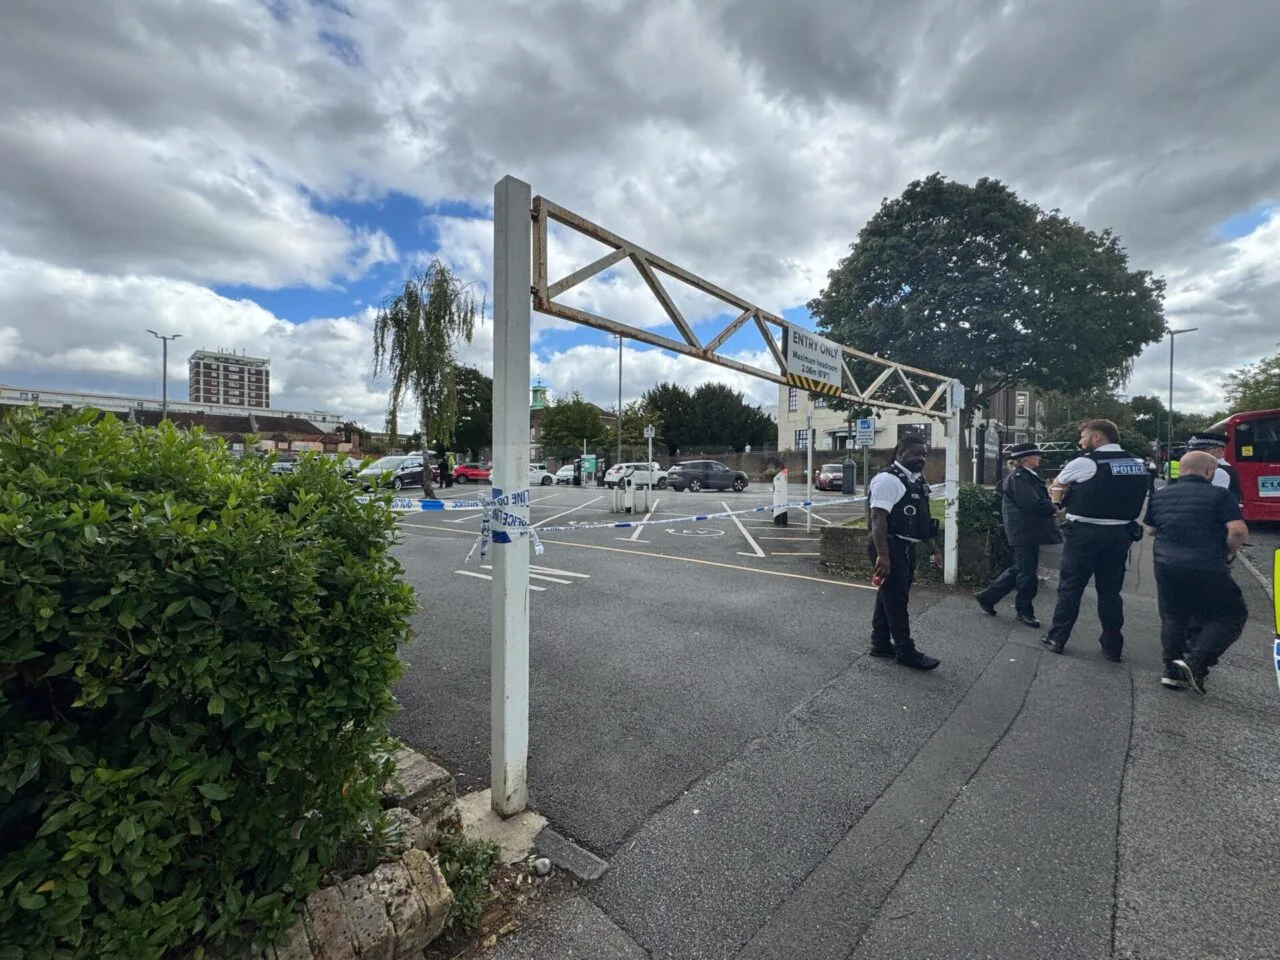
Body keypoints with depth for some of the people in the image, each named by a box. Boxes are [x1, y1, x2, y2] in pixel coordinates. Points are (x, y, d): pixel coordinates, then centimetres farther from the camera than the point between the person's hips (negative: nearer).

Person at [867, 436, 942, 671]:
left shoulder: (917, 481, 15)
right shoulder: (888, 479, -16)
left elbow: (922, 520, 23)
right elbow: (878, 518, -24)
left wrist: (934, 550, 22)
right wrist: (882, 554, -30)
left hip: (906, 547, 10)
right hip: (891, 547, -10)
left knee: (889, 596, 16)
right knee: (896, 599, -1)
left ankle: (880, 643, 27)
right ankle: (905, 650, 10)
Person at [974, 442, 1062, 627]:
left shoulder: (1027, 476, 15)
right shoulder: (1018, 477, -16)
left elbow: (1038, 499, 17)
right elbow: (1031, 504, -23)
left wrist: (1049, 502, -1)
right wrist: (1053, 508, -8)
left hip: (1028, 532, 10)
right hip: (1024, 532, -10)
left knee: (1019, 569, 15)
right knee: (1027, 572, 1)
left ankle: (987, 597, 22)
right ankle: (1025, 612, 15)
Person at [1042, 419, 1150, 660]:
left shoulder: (1084, 463, -10)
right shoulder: (1139, 465, 9)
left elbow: (1057, 486, 4)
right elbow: (1138, 499, 16)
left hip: (1084, 532, -5)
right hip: (1120, 533, 5)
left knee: (1070, 587, 4)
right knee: (1110, 591, 12)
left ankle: (1057, 638, 11)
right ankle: (1113, 647, 17)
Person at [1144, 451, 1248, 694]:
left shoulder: (1159, 496, 10)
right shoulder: (1220, 495, -5)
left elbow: (1150, 530, 18)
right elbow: (1238, 531, -13)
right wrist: (1228, 552, 3)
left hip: (1165, 566, 4)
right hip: (1207, 569, -4)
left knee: (1172, 618, 18)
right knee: (1233, 615, 13)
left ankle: (1172, 670, 19)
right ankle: (1196, 662, 0)